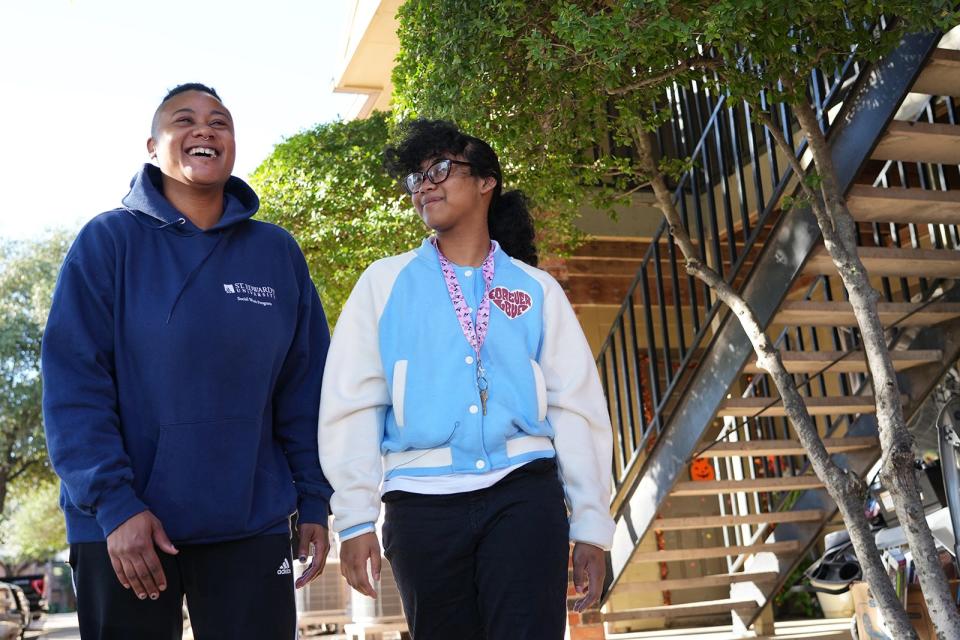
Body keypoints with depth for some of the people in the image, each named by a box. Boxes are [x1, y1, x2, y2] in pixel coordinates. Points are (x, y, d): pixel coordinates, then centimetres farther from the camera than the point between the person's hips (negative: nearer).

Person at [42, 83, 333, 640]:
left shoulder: (278, 252, 5)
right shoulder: (109, 241, -2)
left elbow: (304, 389, 5)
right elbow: (74, 386, -7)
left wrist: (315, 503, 2)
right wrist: (114, 503, -15)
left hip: (252, 524, 2)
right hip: (123, 527, -1)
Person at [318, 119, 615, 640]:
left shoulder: (536, 289, 12)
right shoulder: (385, 282, 10)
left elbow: (576, 407, 8)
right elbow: (351, 404, 4)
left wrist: (590, 525, 3)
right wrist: (355, 517, -3)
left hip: (524, 492, 0)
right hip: (423, 500, 1)